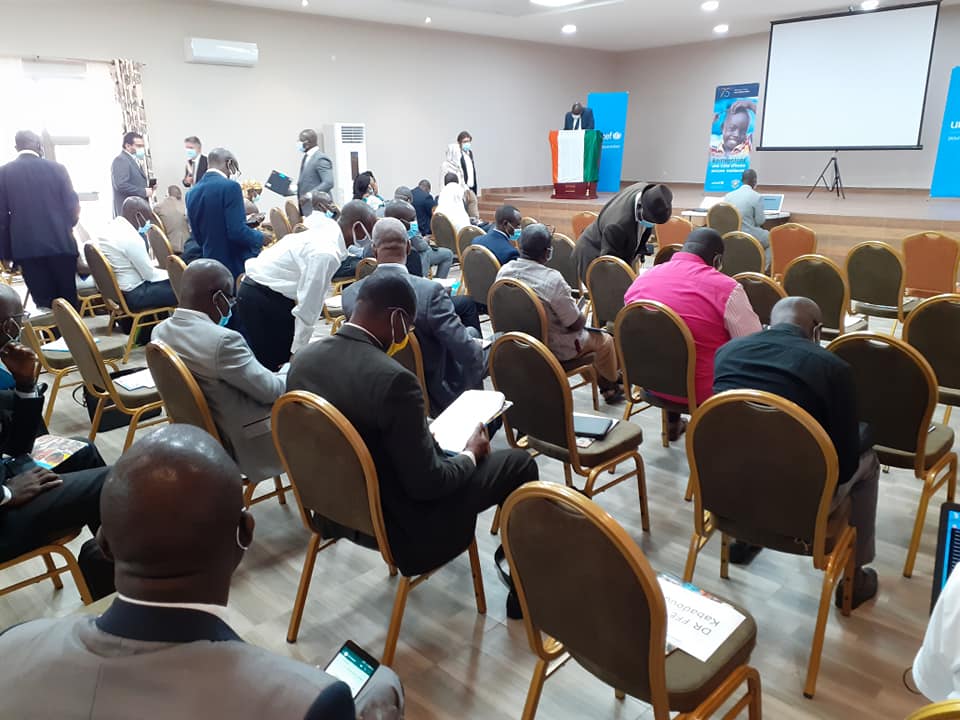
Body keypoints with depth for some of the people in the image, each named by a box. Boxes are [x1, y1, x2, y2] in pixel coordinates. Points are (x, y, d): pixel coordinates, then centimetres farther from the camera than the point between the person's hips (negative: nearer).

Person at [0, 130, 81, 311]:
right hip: (60, 243, 0)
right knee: (69, 298, 8)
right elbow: (72, 205, 1)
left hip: (26, 246, 1)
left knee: (44, 302, 4)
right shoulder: (57, 169, -1)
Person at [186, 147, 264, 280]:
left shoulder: (191, 193, 8)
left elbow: (198, 236, 13)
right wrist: (260, 237, -4)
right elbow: (238, 231, -21)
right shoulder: (230, 186, -15)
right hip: (236, 265, -7)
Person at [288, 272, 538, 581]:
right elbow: (426, 484, -24)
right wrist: (470, 455, -4)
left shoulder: (302, 359, -7)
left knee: (439, 447, 29)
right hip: (397, 523, -8)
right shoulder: (394, 379, -31)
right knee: (518, 463, 7)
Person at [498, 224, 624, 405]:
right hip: (555, 349, -7)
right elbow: (576, 323, -21)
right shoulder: (553, 280, -31)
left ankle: (599, 381, 43)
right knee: (605, 340, 20)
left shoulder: (503, 272, -12)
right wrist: (583, 316, 3)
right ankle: (611, 387, 41)